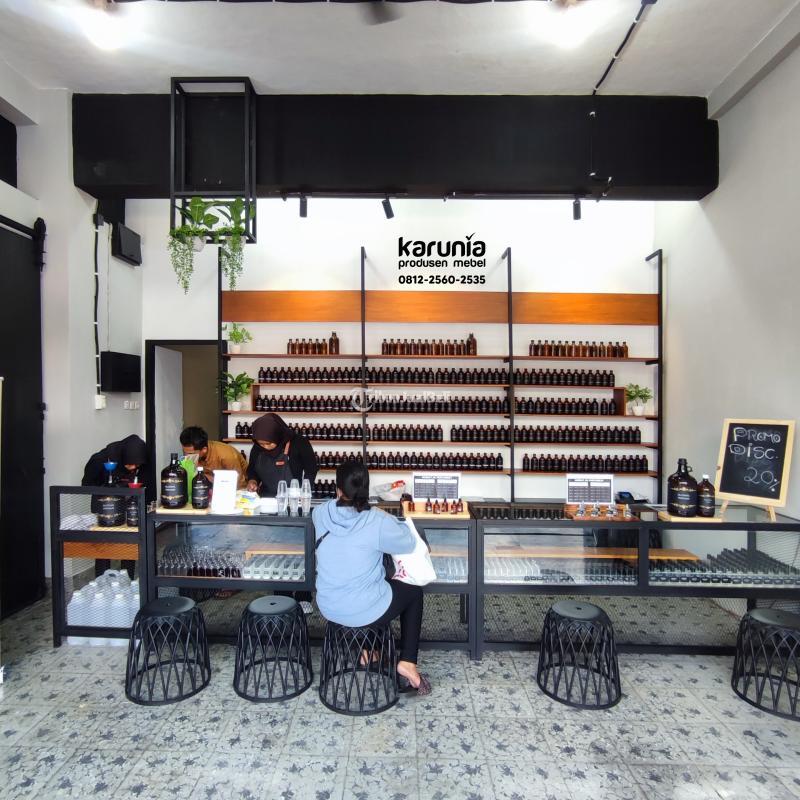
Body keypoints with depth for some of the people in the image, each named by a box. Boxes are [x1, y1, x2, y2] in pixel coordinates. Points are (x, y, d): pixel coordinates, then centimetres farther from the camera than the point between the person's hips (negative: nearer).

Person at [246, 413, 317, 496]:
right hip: (265, 498, 2)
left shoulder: (299, 443, -10)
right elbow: (251, 470, 16)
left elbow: (311, 470, -1)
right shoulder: (257, 448, 1)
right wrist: (252, 481, -3)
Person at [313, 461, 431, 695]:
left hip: (328, 607, 5)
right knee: (413, 592, 23)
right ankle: (407, 663, 16)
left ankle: (365, 649, 38)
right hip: (364, 611, -4)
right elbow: (409, 544, -5)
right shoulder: (377, 521, -23)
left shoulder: (321, 513, -11)